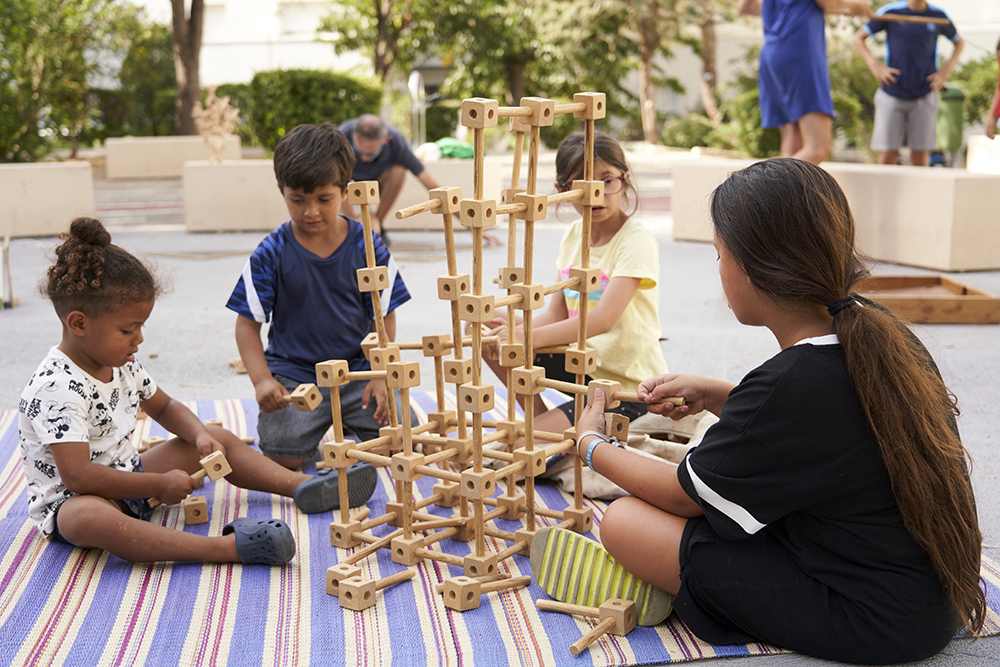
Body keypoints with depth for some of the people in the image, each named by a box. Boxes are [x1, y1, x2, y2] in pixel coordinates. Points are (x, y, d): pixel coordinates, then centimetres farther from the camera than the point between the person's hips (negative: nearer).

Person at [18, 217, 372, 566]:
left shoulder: (121, 364, 3)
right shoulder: (56, 389, -26)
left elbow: (164, 407, 19)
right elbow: (77, 475, -33)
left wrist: (200, 434, -3)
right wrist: (159, 485, -26)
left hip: (128, 479, 10)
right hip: (69, 501, -10)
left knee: (219, 438, 10)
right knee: (89, 518, -46)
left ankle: (302, 486, 5)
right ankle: (226, 547, -59)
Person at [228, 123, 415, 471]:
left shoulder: (367, 246, -3)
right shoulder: (271, 254, -6)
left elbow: (385, 315, 3)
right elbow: (248, 324, -2)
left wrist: (382, 376, -7)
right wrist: (261, 380, -17)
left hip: (357, 371, 2)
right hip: (293, 374, -1)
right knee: (282, 456, -22)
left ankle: (344, 429, 17)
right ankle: (311, 428, 13)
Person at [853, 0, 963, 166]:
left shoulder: (939, 16, 4)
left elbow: (959, 42, 21)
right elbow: (858, 38, 5)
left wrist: (947, 68, 4)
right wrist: (874, 64, -8)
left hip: (924, 96, 2)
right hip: (892, 94, -1)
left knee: (920, 157, 0)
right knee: (888, 155, -5)